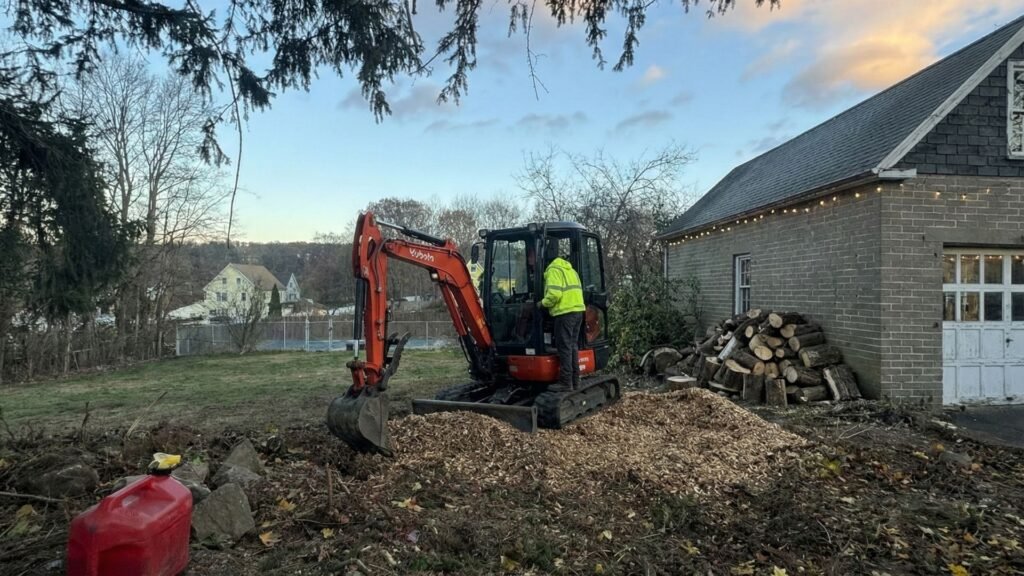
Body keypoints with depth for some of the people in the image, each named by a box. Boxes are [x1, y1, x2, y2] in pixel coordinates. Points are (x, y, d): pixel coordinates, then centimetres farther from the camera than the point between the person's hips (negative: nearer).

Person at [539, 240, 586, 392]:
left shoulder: (554, 269, -9)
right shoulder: (569, 269, 21)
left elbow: (554, 294, -21)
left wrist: (543, 303, -3)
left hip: (565, 312, -9)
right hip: (578, 310, 9)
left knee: (564, 348, -5)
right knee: (573, 346, 14)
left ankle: (566, 383, -3)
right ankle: (575, 381, 19)